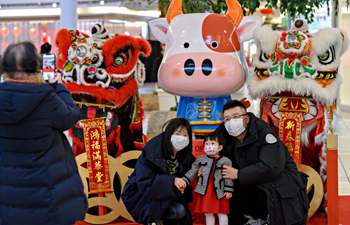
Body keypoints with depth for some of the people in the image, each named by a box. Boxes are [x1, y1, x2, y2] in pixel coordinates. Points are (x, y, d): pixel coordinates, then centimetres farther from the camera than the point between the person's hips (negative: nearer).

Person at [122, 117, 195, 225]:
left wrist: (182, 185, -20)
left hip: (166, 197, 6)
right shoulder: (152, 151, -22)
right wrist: (171, 181, -33)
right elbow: (144, 182, -26)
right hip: (140, 196, -6)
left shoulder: (185, 157, -4)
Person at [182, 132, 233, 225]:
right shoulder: (201, 159, 4)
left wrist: (228, 190, -8)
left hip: (219, 192, -3)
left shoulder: (225, 161, -4)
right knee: (208, 214, 12)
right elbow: (192, 171, 6)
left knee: (222, 213, 6)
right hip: (204, 192, 3)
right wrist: (184, 181, -3)